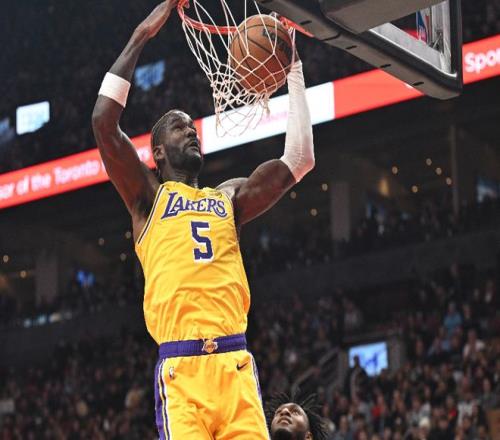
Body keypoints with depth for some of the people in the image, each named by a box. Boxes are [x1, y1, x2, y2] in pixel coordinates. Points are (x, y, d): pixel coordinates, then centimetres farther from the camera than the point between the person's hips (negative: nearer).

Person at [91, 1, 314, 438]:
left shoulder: (229, 197, 25)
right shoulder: (148, 196, 14)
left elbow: (300, 158, 19)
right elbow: (104, 121, 1)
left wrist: (293, 72, 21)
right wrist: (141, 36, 4)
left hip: (235, 364, 4)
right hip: (181, 366, -3)